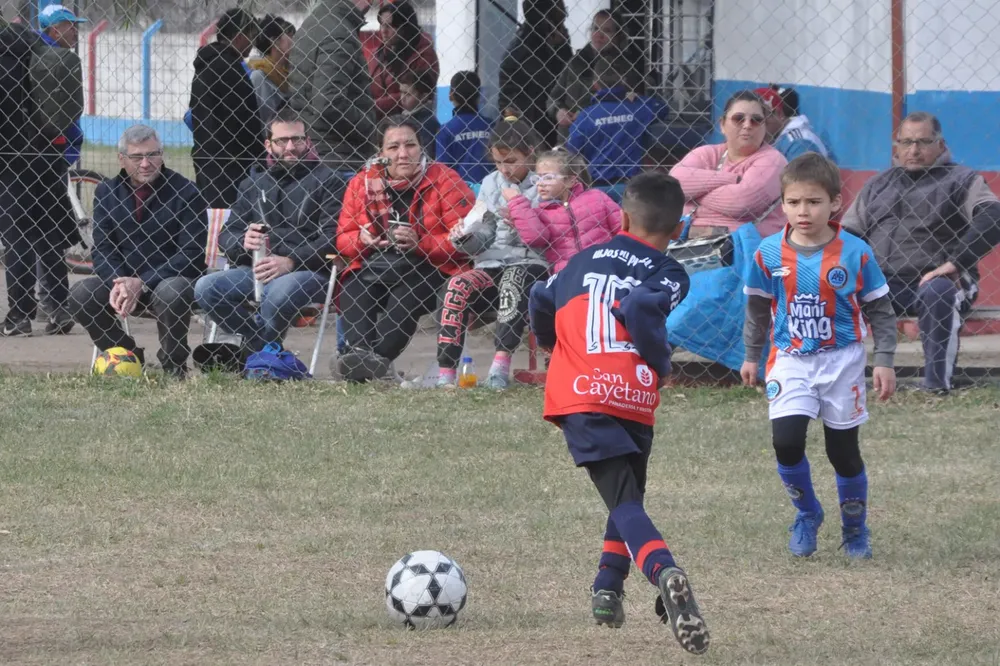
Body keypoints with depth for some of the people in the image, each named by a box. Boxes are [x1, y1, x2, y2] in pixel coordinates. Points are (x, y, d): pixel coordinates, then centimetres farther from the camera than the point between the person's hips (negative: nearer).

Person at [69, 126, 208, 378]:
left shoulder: (185, 193, -9)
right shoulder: (106, 193, 5)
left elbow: (191, 253, -14)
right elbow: (102, 250, 1)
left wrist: (142, 284, -24)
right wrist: (118, 283, -22)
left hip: (173, 279, -4)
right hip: (123, 280, 4)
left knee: (170, 293, -39)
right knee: (80, 294, -22)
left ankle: (173, 367, -11)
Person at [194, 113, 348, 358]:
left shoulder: (327, 181, 6)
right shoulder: (254, 183, 22)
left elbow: (332, 237, -7)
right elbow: (226, 235, 19)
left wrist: (290, 262, -22)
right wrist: (242, 242, -7)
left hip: (307, 271, -5)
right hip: (255, 269, 5)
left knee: (281, 290, -39)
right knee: (206, 288, -21)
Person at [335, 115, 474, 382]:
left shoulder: (445, 181, -3)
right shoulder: (363, 183, 9)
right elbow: (343, 239, 14)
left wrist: (419, 243, -22)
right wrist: (361, 239, -11)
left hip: (428, 268, -4)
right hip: (373, 267, 4)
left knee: (405, 298, -36)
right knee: (351, 290, -28)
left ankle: (377, 357, -52)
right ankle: (358, 353, -47)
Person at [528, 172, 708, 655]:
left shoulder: (582, 261, 21)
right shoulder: (668, 273, 7)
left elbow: (541, 303, 24)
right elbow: (641, 308, -12)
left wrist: (559, 348, 42)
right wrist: (660, 365, 0)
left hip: (579, 396, 1)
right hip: (635, 398, -1)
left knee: (623, 501, -13)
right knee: (629, 495, 23)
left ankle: (665, 572, -38)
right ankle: (607, 589, 13)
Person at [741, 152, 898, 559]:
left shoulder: (855, 253, -10)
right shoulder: (770, 254, -5)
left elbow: (880, 311, -1)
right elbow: (757, 309, 10)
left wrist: (884, 362, -6)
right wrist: (752, 356, 17)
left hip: (842, 361, -1)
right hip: (791, 361, 1)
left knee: (843, 449, 6)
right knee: (786, 441, -15)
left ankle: (855, 527, 28)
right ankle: (807, 515, 12)